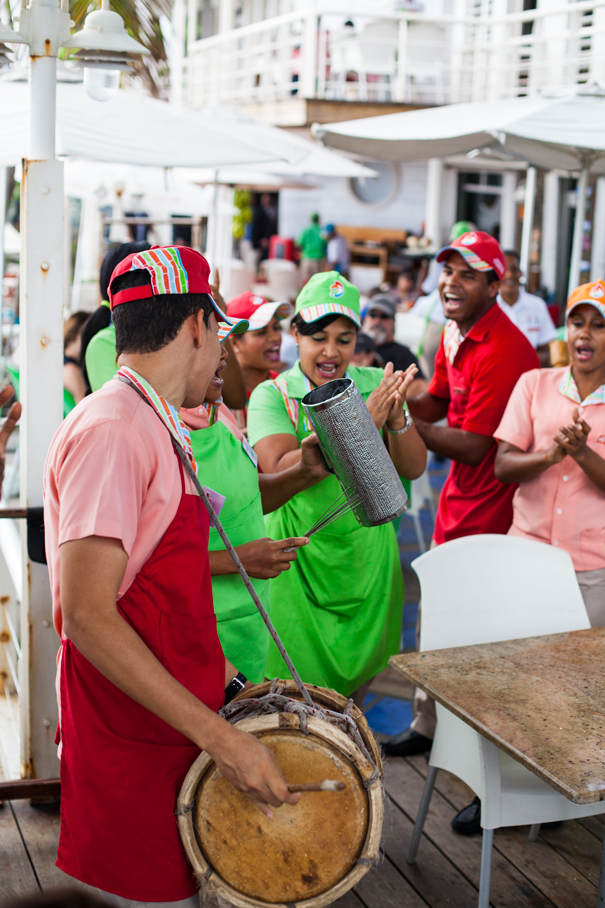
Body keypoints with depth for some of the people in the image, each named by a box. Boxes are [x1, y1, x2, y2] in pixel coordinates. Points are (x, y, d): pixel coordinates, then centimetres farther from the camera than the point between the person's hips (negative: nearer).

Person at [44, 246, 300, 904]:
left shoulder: (156, 429, 15)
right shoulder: (110, 431, -18)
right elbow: (88, 617, -24)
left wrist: (230, 685, 13)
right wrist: (218, 735, -25)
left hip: (179, 723, 9)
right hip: (131, 747, -9)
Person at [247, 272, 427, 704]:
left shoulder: (376, 385, 2)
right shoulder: (271, 395, -7)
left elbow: (414, 468, -1)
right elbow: (278, 471, -24)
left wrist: (397, 418, -22)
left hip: (368, 553, 3)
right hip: (301, 558, -3)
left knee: (359, 677, 16)